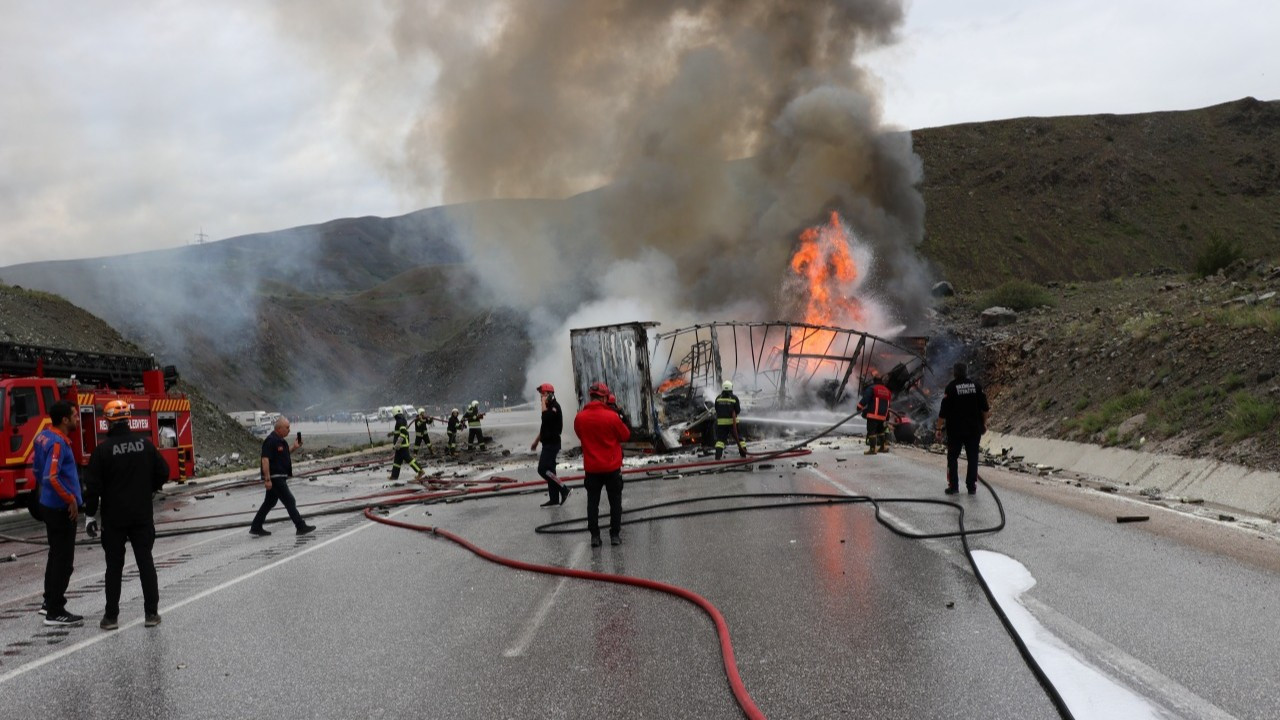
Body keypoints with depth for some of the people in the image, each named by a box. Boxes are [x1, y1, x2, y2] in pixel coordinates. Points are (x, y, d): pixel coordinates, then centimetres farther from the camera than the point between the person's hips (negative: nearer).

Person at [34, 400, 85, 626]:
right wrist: (71, 500, -21)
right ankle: (55, 612, 0)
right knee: (64, 559, -4)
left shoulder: (44, 436, 8)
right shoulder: (58, 442, -21)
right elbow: (52, 477, -29)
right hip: (61, 508, -10)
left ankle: (50, 602, 29)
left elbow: (34, 463, 20)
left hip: (49, 504, 10)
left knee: (56, 555, 20)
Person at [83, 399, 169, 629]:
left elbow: (93, 485, -10)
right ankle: (151, 613, 9)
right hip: (143, 515, 2)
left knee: (114, 566, 6)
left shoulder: (103, 449, -10)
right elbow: (163, 472, 3)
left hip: (114, 517, -2)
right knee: (146, 562, 8)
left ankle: (111, 616, 11)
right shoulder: (145, 444, -1)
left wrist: (90, 514, -1)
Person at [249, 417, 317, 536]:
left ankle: (256, 528, 21)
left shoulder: (281, 440, 13)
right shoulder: (271, 441, -18)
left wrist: (294, 448, 9)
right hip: (274, 477, -10)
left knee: (269, 503, 15)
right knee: (289, 501, -7)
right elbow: (265, 460, -22)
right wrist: (267, 479, -25)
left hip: (280, 477, 10)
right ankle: (301, 527, -4)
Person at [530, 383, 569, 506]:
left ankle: (563, 489, -9)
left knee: (543, 469, -16)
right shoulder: (549, 406, 16)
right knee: (549, 470, 9)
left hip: (552, 443, -10)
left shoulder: (554, 406, -14)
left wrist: (544, 402, -22)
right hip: (548, 443, 10)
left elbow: (546, 417, -33)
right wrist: (536, 441, 27)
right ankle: (554, 499, 11)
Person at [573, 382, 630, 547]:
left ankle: (595, 536, 10)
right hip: (612, 467, -2)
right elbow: (625, 436, -2)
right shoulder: (612, 417, -15)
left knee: (593, 502, 11)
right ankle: (615, 535, 13)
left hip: (591, 468, 2)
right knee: (615, 502, 12)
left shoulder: (580, 418, -7)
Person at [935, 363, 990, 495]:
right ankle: (971, 487, 8)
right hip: (974, 429, 3)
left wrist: (939, 428, -5)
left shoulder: (951, 387, -10)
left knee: (952, 458, 8)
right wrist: (984, 423, 19)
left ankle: (953, 486, 5)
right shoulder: (976, 386, 1)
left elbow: (943, 411, -12)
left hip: (955, 429, -3)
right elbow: (985, 408, 6)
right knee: (972, 458, 9)